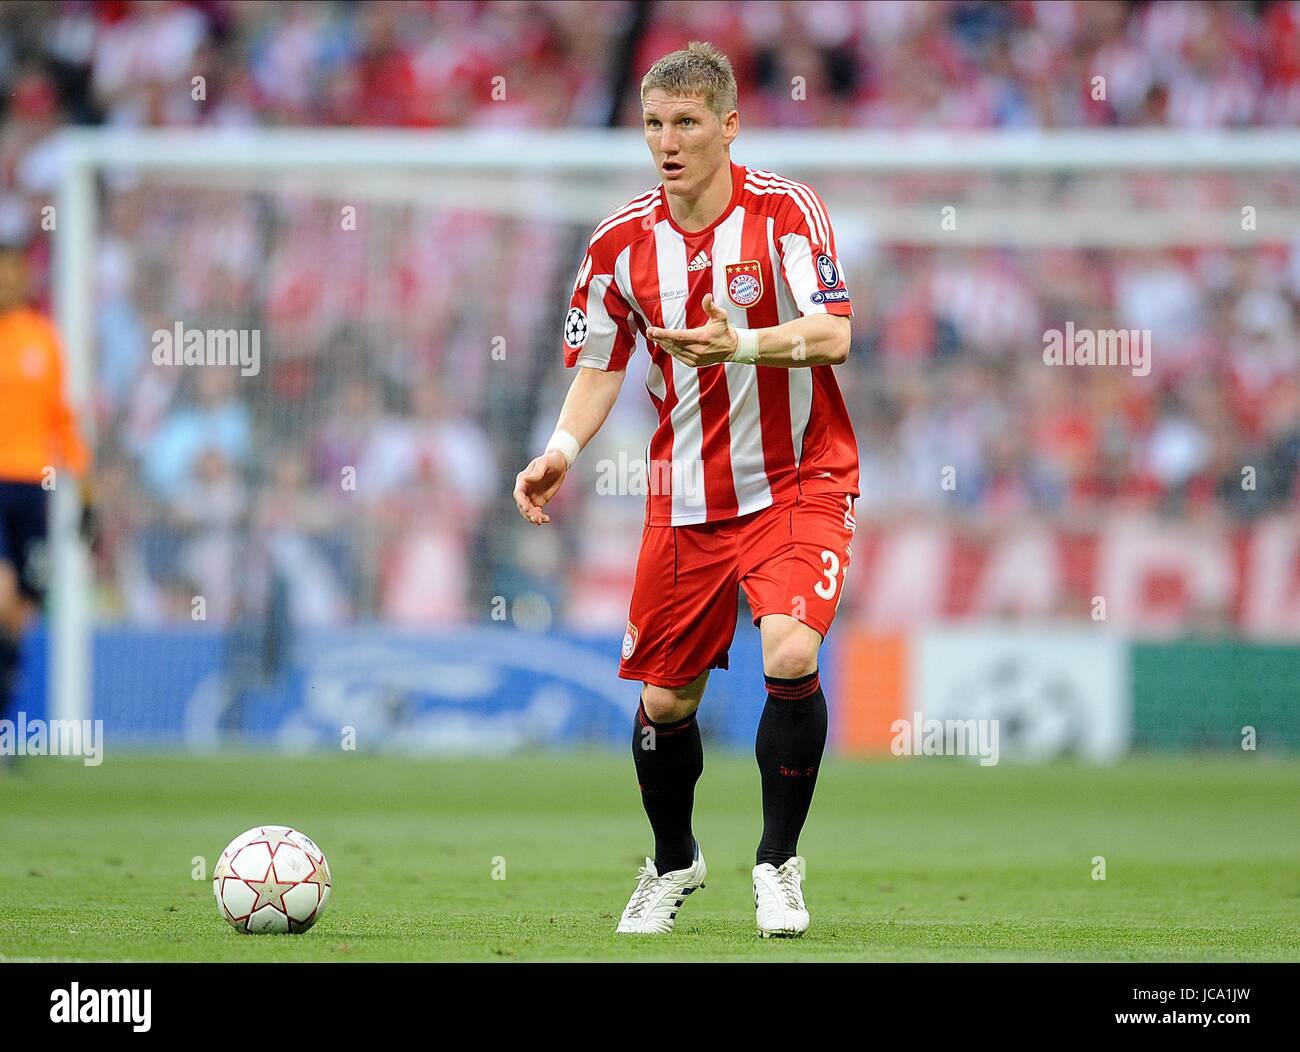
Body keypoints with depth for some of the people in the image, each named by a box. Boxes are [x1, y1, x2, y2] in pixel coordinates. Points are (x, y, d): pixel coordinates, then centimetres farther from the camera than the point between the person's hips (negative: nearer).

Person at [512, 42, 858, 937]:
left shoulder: (785, 210, -12)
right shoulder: (622, 242, -1)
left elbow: (832, 335, -22)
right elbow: (600, 366, 9)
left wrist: (741, 345, -40)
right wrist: (562, 451, -9)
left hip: (799, 480, -4)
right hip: (686, 497, 4)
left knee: (790, 658, -24)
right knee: (666, 699, 7)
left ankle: (779, 864, -4)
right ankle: (673, 864, 35)